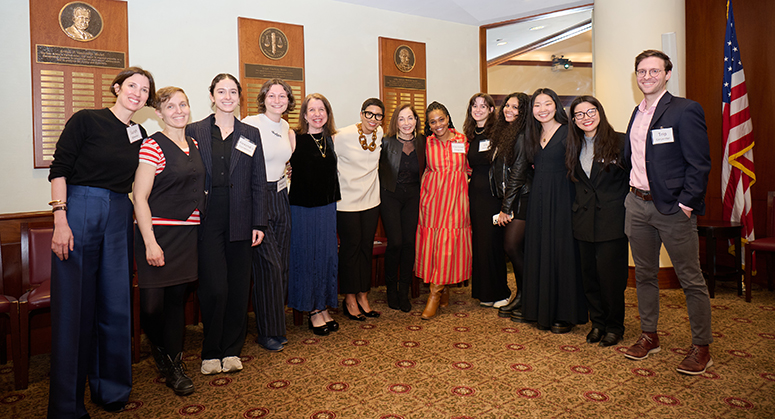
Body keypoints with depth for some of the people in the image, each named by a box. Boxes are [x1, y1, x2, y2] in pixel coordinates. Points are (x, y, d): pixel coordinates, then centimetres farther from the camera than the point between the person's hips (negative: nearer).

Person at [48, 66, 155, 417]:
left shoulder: (140, 135, 12)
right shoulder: (86, 120, -2)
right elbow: (59, 170, -7)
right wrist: (60, 220, -14)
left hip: (119, 219, 5)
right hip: (79, 212, -5)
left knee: (115, 303, 8)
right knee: (74, 303, -1)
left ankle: (110, 388, 24)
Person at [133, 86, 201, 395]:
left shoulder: (194, 145, 13)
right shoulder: (152, 146, -9)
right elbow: (140, 196, -12)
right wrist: (150, 242, -17)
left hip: (188, 234, 6)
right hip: (158, 233, -6)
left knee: (178, 298, 11)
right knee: (153, 303, -3)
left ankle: (174, 365, 22)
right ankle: (160, 353, 27)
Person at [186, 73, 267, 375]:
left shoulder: (251, 134, 10)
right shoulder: (194, 132, 6)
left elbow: (258, 182, 8)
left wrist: (259, 223, 2)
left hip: (240, 222, 2)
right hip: (208, 221, -2)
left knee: (238, 287, 6)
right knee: (214, 288, -6)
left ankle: (232, 350, 20)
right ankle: (211, 353, 13)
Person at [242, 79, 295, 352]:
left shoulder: (286, 128, 12)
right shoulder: (250, 124, -9)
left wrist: (293, 139, 12)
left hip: (280, 197, 7)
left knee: (282, 265, 8)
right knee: (268, 265, -7)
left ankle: (276, 324, 22)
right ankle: (268, 332, 7)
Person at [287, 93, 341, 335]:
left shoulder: (328, 139, 8)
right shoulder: (296, 139, -9)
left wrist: (335, 200, 13)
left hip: (327, 207, 6)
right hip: (303, 207, -5)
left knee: (327, 256, 11)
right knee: (307, 257, 3)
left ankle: (324, 309, 24)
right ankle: (313, 312, 16)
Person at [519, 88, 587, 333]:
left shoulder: (568, 133, -7)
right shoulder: (533, 136, 13)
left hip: (562, 197, -6)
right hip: (538, 197, 7)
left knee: (561, 250, -2)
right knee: (538, 250, 9)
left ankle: (565, 314, 8)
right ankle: (538, 308, 19)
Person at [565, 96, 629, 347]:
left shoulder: (620, 141, -4)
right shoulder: (574, 147, 10)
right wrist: (579, 206, 8)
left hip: (612, 221, -4)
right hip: (584, 221, 4)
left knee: (610, 275, 0)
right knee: (589, 275, 9)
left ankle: (614, 326, 18)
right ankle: (597, 323, 24)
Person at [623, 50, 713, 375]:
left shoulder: (685, 110, -10)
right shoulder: (638, 113, 12)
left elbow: (699, 164, -13)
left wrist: (686, 205, -17)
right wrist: (631, 192, 10)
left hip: (673, 208, -7)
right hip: (637, 205, 7)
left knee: (691, 280, 4)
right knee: (644, 274, 15)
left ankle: (701, 347, 16)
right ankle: (649, 336, 29)